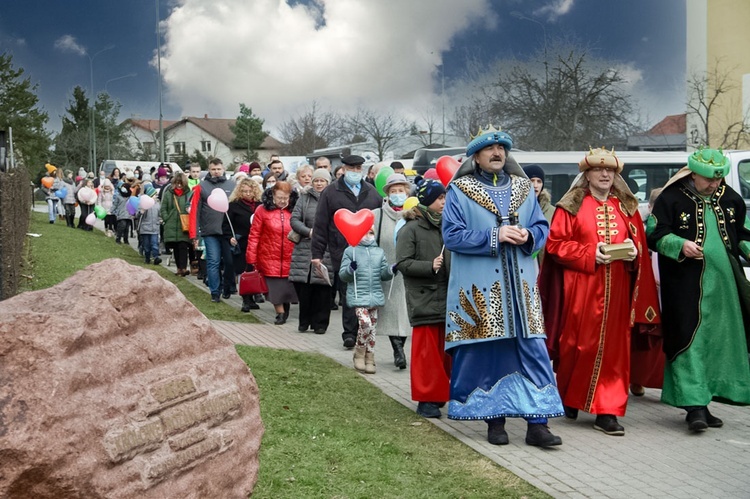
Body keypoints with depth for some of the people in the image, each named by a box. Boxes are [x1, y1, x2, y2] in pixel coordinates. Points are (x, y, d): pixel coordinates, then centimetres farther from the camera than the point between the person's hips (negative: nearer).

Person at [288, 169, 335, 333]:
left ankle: (320, 323, 11)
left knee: (323, 288, -1)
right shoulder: (304, 198, 10)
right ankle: (304, 321, 17)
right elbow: (294, 219, 4)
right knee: (303, 286, 2)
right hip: (305, 248, 2)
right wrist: (309, 231, -10)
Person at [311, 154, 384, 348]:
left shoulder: (372, 192, 14)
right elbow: (321, 224, 4)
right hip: (343, 252, -2)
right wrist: (317, 253, 0)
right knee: (348, 294, -2)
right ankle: (350, 333, 4)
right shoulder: (331, 192, 5)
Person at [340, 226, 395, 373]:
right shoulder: (350, 251, 0)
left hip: (375, 296, 4)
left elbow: (384, 274, 13)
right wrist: (350, 269, -23)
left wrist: (391, 271, -8)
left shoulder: (379, 252, 12)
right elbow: (342, 275, -2)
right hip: (358, 296, -4)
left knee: (372, 328, 7)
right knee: (365, 324, -19)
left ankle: (369, 360, 16)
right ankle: (359, 355, 2)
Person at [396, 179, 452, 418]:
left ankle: (440, 394, 22)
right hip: (424, 298, -6)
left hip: (446, 297, 6)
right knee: (426, 351, -3)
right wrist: (429, 266, -21)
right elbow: (403, 263, -12)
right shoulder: (411, 229, -7)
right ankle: (426, 399, 5)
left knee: (445, 350, 11)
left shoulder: (443, 226, 11)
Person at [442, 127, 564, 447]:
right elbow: (452, 235, -7)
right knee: (485, 351, 0)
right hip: (480, 286, -3)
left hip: (520, 284, 4)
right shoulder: (459, 191, 1)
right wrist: (495, 236, -15)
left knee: (533, 349, -3)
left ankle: (537, 424, 0)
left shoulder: (523, 188, 14)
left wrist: (528, 236, -9)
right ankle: (494, 420, 13)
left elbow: (542, 227, 15)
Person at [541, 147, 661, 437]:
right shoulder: (571, 205, 1)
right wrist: (589, 254, -14)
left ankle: (607, 411, 5)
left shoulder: (627, 207, 13)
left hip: (616, 291, 3)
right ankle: (569, 399, 26)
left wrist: (634, 251, -7)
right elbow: (555, 244, -4)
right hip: (581, 290, -3)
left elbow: (640, 243, 15)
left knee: (613, 348, 0)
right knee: (578, 345, 3)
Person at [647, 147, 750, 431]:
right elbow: (655, 234, -5)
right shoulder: (671, 198, -5)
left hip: (725, 284, 6)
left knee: (719, 342, 8)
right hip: (687, 287, -5)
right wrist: (681, 245, -20)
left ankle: (702, 402, 17)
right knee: (691, 340, -10)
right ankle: (694, 406, -10)